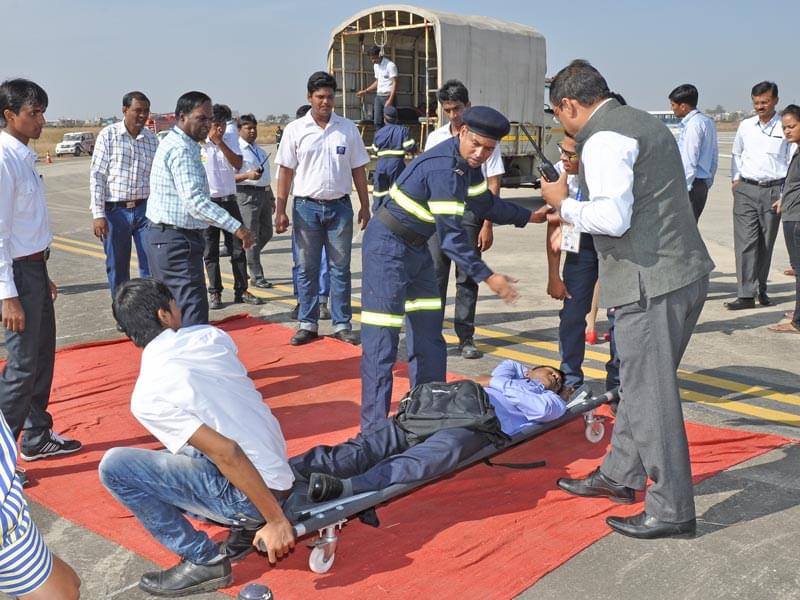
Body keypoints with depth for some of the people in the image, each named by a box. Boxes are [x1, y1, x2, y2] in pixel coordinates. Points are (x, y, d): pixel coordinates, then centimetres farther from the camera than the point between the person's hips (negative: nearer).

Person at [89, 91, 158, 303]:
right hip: (116, 211, -2)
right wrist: (98, 214, -10)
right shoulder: (108, 135, -3)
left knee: (151, 265, 1)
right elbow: (96, 175, -5)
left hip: (145, 209, 2)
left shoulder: (152, 139, 6)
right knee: (117, 267, 8)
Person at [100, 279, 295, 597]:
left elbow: (226, 453, -23)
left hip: (250, 492, -7)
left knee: (115, 465, -10)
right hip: (279, 471, 7)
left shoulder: (147, 396, -17)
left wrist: (276, 520, -17)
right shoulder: (209, 336, 1)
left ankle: (204, 561, -1)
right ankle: (244, 525, 16)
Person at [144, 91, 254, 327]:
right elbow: (195, 201, -27)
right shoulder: (181, 149, -17)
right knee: (193, 309, -13)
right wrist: (236, 227, -29)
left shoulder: (173, 143, 16)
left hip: (163, 237, 11)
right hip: (176, 240, -11)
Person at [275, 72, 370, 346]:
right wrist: (280, 210, -3)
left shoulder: (347, 128, 3)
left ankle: (342, 324, 15)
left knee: (340, 268, 7)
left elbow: (358, 169, 7)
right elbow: (286, 171, 1)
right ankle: (308, 324, 16)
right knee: (306, 269, 6)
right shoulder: (295, 130, -1)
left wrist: (365, 206, 5)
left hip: (340, 206, 1)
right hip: (306, 207, -1)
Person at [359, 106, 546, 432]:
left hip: (417, 247, 10)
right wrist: (488, 277, -20)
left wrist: (531, 216, 16)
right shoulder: (443, 168, -26)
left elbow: (486, 204, 19)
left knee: (427, 331, 12)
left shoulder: (467, 164, 3)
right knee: (382, 339, -10)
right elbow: (451, 234, -25)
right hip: (388, 246, -10)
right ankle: (374, 427, -5)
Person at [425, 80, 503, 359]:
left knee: (467, 278, 4)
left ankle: (466, 338, 12)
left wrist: (487, 224, -8)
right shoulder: (435, 138, 11)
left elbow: (493, 184, -3)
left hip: (469, 211, -3)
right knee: (434, 275, 1)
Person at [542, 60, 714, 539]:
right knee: (642, 384, 19)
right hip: (686, 272, 10)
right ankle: (620, 475, 34)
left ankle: (672, 510, 11)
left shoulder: (603, 140, -13)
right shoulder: (645, 123, 18)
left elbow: (612, 217, -24)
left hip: (651, 283, -10)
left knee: (651, 396, 0)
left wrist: (564, 203, -8)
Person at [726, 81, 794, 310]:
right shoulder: (745, 126, 6)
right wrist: (735, 179, 8)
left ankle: (761, 289, 22)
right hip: (746, 190, 1)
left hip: (773, 190, -1)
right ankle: (746, 294, -7)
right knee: (745, 242, -7)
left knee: (766, 244, 8)